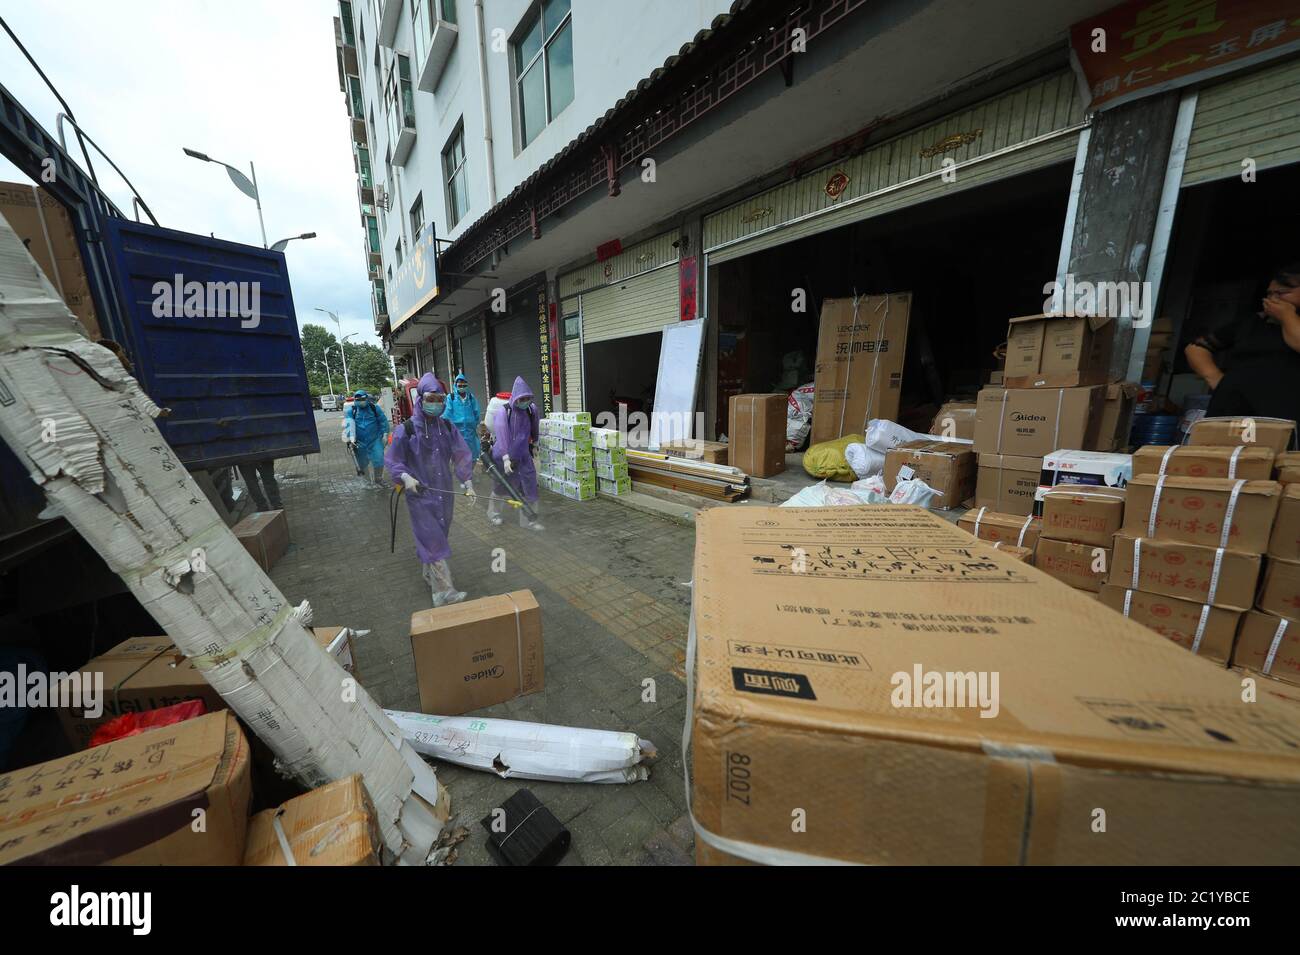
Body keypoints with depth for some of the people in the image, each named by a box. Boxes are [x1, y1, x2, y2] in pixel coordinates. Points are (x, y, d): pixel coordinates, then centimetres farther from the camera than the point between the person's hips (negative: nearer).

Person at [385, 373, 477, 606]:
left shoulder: (447, 427, 3)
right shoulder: (407, 429, -9)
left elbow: (461, 455, 6)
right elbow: (392, 460, -2)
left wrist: (467, 482, -1)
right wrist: (405, 477, -19)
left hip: (444, 493, 5)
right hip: (420, 495, -5)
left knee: (440, 536, 16)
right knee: (432, 540, -8)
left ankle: (430, 576, 38)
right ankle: (443, 591, -6)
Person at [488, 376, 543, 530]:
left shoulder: (532, 409, -7)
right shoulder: (504, 411, -19)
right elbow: (501, 435, -26)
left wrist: (535, 443, 26)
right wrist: (506, 459, -34)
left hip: (523, 455, 3)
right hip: (503, 456, -3)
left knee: (529, 487, -2)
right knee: (502, 487, 15)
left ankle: (528, 520, 13)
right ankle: (493, 513, 42)